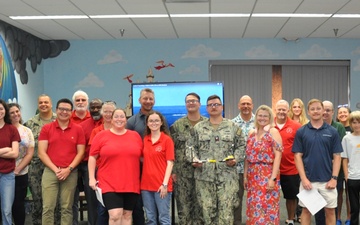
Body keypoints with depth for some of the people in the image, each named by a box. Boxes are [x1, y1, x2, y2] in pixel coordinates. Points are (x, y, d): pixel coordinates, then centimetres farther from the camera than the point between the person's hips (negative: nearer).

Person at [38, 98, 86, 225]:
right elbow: (41, 153, 0)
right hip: (50, 172, 0)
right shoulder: (46, 129, 5)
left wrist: (68, 169, -8)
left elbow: (80, 152, 3)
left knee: (67, 208, 5)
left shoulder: (78, 129, 6)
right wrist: (55, 169, -9)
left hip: (71, 173, 0)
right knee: (48, 208, -3)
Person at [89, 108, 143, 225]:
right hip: (110, 184, -3)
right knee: (115, 215, -11)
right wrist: (91, 178, -3)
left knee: (127, 215, 11)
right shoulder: (101, 136, 1)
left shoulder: (135, 136, 8)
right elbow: (92, 157, 3)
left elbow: (142, 157, 15)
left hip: (131, 184, 3)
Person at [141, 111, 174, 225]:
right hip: (146, 185, 5)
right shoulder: (145, 139, 9)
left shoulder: (167, 139, -5)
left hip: (161, 185, -5)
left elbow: (170, 163, -8)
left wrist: (165, 184, -14)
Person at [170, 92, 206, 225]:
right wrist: (173, 171, -1)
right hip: (183, 172, 0)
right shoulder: (177, 125, 5)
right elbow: (172, 149, 4)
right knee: (184, 206, 2)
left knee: (200, 205, 5)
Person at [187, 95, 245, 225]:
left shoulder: (233, 127, 7)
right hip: (204, 176, 1)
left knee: (226, 210, -1)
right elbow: (191, 147, 10)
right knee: (207, 209, 6)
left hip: (227, 176, -1)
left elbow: (241, 146, 8)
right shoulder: (198, 128, 9)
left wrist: (235, 159, -8)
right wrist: (193, 160, -7)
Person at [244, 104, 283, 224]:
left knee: (267, 208, -3)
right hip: (253, 177, 5)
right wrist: (245, 176, 8)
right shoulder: (252, 133, 11)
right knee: (253, 209, 9)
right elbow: (247, 157, 13)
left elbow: (278, 156, -11)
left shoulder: (273, 132, -5)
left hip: (268, 176, -5)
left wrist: (273, 178, -17)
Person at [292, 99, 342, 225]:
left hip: (327, 180, 1)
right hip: (308, 179, 0)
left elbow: (337, 156, 1)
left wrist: (334, 178, -7)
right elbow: (298, 156, -2)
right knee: (306, 210, 9)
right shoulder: (301, 132, -1)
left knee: (330, 211, 9)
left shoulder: (332, 132, 1)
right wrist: (304, 178, -11)